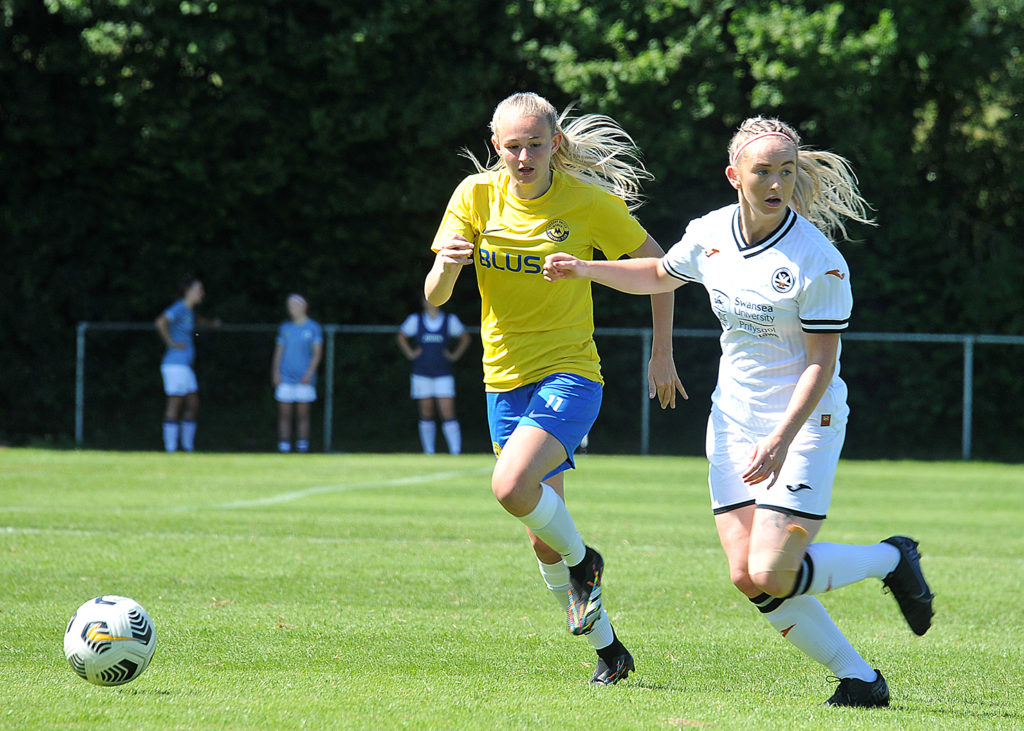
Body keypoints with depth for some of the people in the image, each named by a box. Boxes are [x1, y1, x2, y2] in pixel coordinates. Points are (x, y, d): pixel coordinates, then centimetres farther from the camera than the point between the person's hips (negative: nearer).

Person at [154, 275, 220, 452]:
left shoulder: (188, 310, 16)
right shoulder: (179, 308, -12)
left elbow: (197, 320, 40)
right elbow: (160, 322, -28)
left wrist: (212, 323, 21)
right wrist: (171, 343, -20)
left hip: (184, 366, 10)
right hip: (176, 363, -10)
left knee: (193, 405, 12)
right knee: (175, 405, -9)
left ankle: (188, 447, 16)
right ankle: (170, 449, -8)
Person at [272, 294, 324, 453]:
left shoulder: (313, 328, 3)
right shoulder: (285, 328, 12)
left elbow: (317, 352, -1)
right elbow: (279, 351, 13)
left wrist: (309, 373, -11)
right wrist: (275, 371, 0)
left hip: (304, 379, -2)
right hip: (285, 378, 2)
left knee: (303, 414, 0)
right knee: (284, 413, -3)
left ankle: (302, 445, 4)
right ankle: (284, 444, -2)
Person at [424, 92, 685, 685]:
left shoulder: (589, 201, -10)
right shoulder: (477, 196, -3)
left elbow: (659, 264, 3)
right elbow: (435, 297, -5)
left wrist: (662, 356, 2)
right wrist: (446, 265, -28)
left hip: (569, 374, -4)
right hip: (505, 383, 4)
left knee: (512, 486, -29)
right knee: (544, 543, 8)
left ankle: (582, 560, 0)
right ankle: (608, 650, 25)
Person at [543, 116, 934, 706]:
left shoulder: (820, 263, -18)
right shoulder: (710, 235, -1)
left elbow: (821, 365, -16)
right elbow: (659, 276, 21)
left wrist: (780, 440, -26)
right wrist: (583, 269, 9)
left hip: (805, 421, -6)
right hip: (734, 418, 6)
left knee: (772, 575, -15)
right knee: (746, 576, -5)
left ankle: (892, 559, 11)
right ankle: (861, 679, 7)